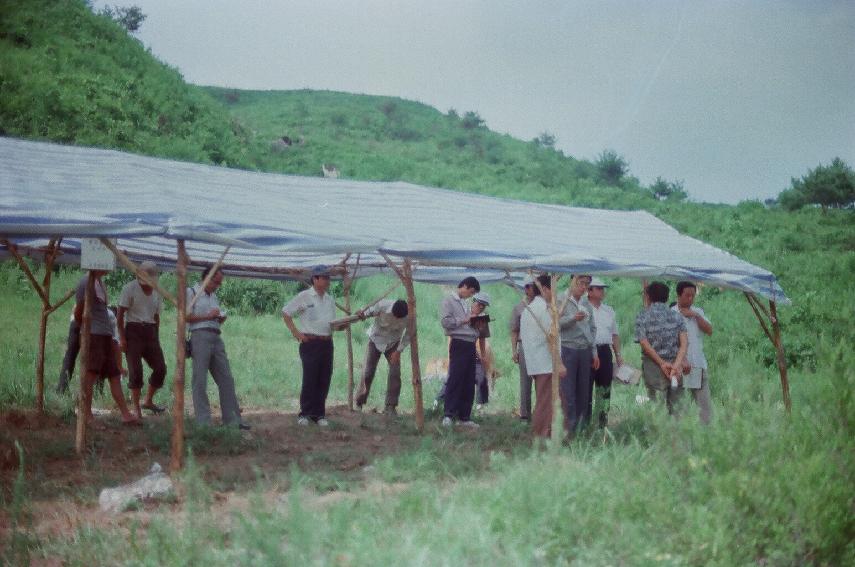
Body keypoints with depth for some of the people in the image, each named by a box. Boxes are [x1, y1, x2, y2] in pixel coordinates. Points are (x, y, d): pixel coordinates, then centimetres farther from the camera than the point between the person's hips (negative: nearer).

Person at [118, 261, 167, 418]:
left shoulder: (156, 292, 12)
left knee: (160, 368, -4)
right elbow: (120, 314, -6)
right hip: (133, 331, -5)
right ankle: (137, 410, -4)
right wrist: (122, 337, -12)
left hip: (150, 332, 5)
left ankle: (148, 401, 13)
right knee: (136, 371, -9)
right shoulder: (130, 288, -5)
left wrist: (157, 339, 14)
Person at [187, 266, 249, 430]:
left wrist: (221, 318, 8)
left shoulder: (213, 296, 23)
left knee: (226, 379, 4)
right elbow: (186, 317, -8)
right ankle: (203, 421, -3)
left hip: (217, 338, 7)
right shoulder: (191, 292, 2)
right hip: (200, 335, -7)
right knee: (200, 380, -5)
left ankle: (232, 419, 7)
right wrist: (208, 316, -11)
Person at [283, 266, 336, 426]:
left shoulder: (330, 299, 14)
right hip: (310, 343, -6)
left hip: (327, 343, 6)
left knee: (324, 380, 5)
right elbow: (286, 312, -1)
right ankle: (305, 413, 4)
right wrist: (296, 333, -6)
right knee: (310, 379, -6)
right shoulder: (304, 297, -5)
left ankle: (318, 413, 13)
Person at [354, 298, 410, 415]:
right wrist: (363, 313, -34)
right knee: (368, 372, -5)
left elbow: (408, 334, -13)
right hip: (376, 339, -1)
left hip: (393, 343, 1)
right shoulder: (382, 305, -32)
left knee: (395, 373, -10)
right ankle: (359, 404, 11)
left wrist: (398, 351, -18)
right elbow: (370, 311, -11)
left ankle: (390, 407, 0)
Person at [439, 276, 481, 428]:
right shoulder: (449, 301, -2)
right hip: (459, 343, -8)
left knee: (469, 382, 7)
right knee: (455, 380, -10)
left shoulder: (464, 303, 22)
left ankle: (464, 416, 11)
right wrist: (464, 320, -13)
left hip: (470, 344, 8)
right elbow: (445, 322, -13)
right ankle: (449, 415, -9)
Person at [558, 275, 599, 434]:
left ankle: (581, 425, 14)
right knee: (568, 391, -7)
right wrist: (573, 318, -24)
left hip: (585, 351, 6)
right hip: (567, 350, -6)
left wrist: (594, 352, 17)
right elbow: (556, 323, -10)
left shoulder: (587, 305, 17)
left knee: (583, 391, 7)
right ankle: (569, 427, -5)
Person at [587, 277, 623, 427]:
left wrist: (618, 355, 16)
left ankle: (603, 422, 17)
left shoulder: (609, 311, 17)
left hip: (605, 352, 6)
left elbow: (614, 335, 22)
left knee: (605, 388, 8)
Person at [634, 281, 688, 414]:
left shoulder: (643, 316, 0)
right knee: (675, 405, 8)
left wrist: (662, 363, -12)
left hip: (654, 365, -3)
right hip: (675, 365, 3)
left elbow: (644, 343, -11)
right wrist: (677, 364, -12)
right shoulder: (676, 316, 8)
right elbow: (684, 342, -4)